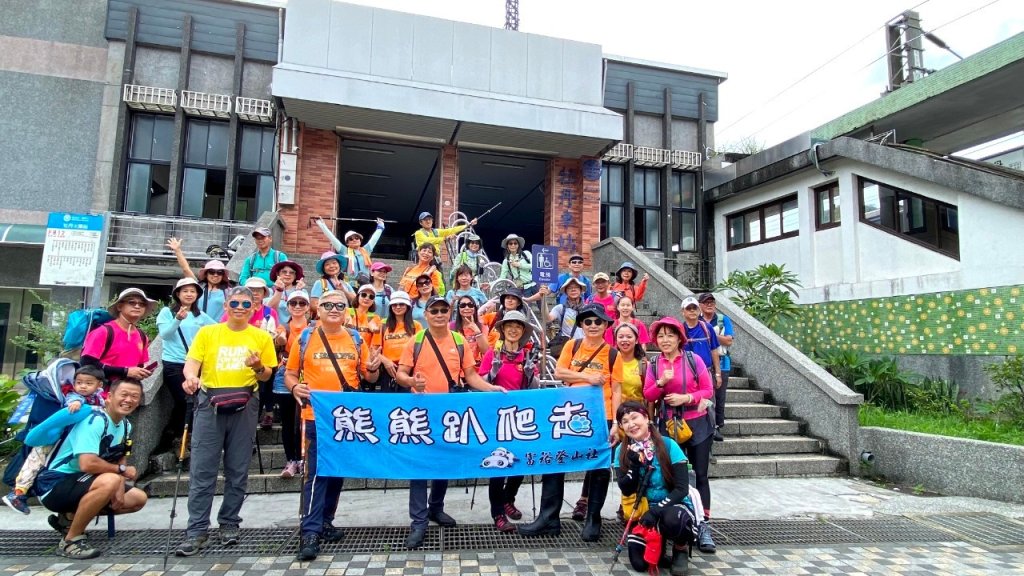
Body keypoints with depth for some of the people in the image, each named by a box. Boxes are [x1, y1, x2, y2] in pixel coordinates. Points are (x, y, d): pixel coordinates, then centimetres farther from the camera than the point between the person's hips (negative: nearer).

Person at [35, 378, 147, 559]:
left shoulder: (126, 426, 4)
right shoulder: (95, 420, -23)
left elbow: (121, 460, 9)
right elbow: (87, 464, -33)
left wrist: (120, 488, -10)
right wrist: (121, 470, -17)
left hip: (82, 484, 9)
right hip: (55, 484, -9)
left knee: (139, 499, 3)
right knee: (109, 481, -34)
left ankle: (69, 518, 12)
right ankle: (70, 540, -15)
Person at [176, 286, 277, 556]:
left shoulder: (261, 337, 8)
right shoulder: (207, 332, 8)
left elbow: (266, 376, 9)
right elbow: (192, 362, 0)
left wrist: (259, 367, -13)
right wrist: (191, 376, -21)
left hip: (244, 405, 1)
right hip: (209, 402, 0)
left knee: (238, 470, 7)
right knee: (202, 470, -2)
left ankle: (229, 524, 20)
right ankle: (197, 531, 5)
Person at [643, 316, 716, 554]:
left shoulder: (694, 359, -6)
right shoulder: (653, 364, 2)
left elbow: (708, 390, -4)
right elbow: (647, 396, -1)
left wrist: (686, 398, -19)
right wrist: (661, 382, -18)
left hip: (697, 424, -2)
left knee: (700, 475, 2)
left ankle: (703, 527, 9)